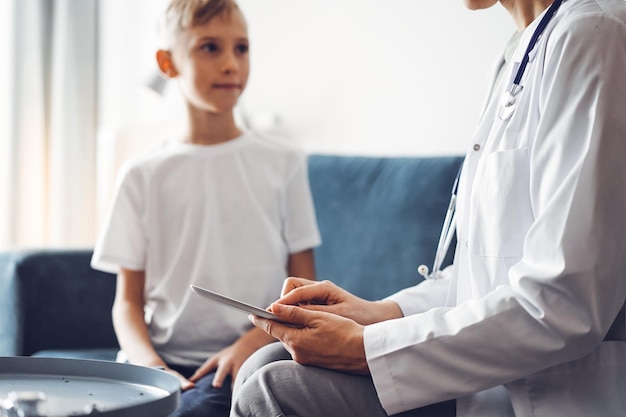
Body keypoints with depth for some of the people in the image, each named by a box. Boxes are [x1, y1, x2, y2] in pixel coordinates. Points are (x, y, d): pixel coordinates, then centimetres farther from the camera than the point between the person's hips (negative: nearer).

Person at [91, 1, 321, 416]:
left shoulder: (283, 162, 8)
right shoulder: (143, 175, 9)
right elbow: (128, 301, 7)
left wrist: (251, 343, -11)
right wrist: (150, 365, -13)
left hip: (248, 355, -2)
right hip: (162, 356, 2)